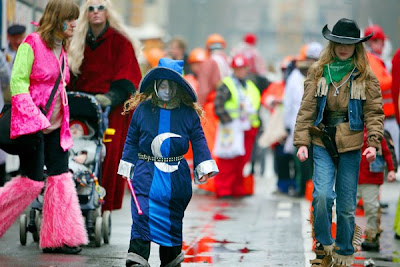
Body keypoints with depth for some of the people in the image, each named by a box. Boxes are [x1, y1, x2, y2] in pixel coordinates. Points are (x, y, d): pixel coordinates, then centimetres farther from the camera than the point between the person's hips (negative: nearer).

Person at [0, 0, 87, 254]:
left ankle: (58, 238, 7)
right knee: (33, 180, -7)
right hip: (31, 123, -8)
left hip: (55, 125, 8)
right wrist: (37, 118, -20)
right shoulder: (32, 44, -11)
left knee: (61, 176, 3)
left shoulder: (61, 49, 13)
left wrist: (62, 119, 15)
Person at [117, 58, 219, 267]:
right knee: (142, 216, -15)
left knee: (173, 220, 11)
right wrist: (127, 167, 8)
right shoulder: (142, 109, 2)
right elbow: (131, 140, 8)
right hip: (146, 173, -1)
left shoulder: (188, 113, 2)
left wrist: (204, 167, -3)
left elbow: (199, 140, 5)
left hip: (176, 176, 1)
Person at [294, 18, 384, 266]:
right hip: (323, 143, 0)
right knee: (322, 194, -19)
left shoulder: (366, 76, 2)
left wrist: (373, 143, -10)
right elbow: (307, 108, 3)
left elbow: (375, 112, 3)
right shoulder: (318, 72, 4)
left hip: (351, 146, 0)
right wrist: (302, 141, -4)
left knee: (347, 205, 4)